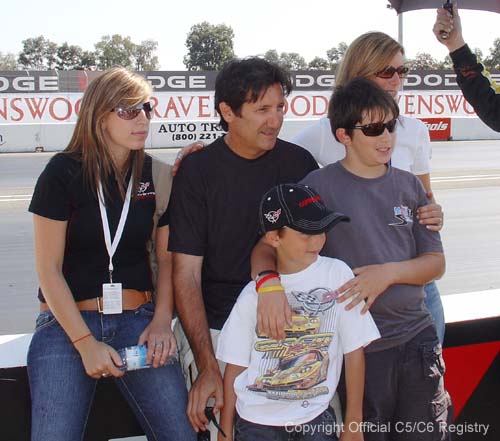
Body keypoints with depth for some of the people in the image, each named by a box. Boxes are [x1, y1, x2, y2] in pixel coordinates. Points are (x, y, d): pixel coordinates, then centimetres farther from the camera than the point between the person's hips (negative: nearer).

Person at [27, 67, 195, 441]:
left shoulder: (156, 174, 5)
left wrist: (162, 322, -5)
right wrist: (86, 343, -11)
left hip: (137, 319, 2)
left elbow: (166, 258, 8)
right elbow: (49, 268, -6)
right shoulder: (64, 172, -4)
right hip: (68, 321, -2)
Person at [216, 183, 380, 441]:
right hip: (255, 419, 1)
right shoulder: (253, 294, -6)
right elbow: (235, 367, 2)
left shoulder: (337, 274, -8)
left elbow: (354, 350, -4)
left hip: (314, 414, 0)